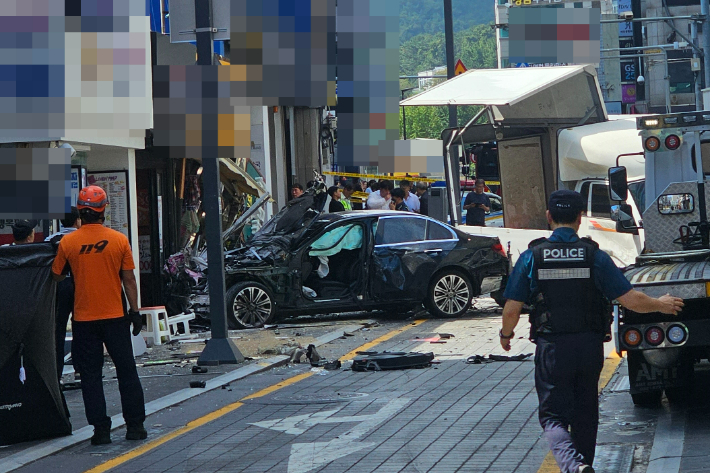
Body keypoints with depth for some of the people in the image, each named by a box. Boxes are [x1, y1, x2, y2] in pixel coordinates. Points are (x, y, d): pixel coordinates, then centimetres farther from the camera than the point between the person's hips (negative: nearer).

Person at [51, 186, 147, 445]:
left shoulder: (67, 243, -5)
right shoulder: (119, 240, -5)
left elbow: (57, 276, 6)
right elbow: (129, 279, -2)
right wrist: (135, 311, 5)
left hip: (83, 318, 0)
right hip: (115, 317, 0)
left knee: (91, 375, 7)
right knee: (126, 371, 10)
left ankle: (100, 428, 4)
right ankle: (135, 425, 12)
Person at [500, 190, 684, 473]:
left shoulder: (532, 257, -4)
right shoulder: (595, 256, -3)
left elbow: (511, 310, -4)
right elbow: (630, 300, -4)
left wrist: (506, 334, 18)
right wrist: (661, 305, 15)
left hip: (551, 349, -1)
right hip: (590, 346, 2)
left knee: (553, 417, 1)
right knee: (585, 414, 19)